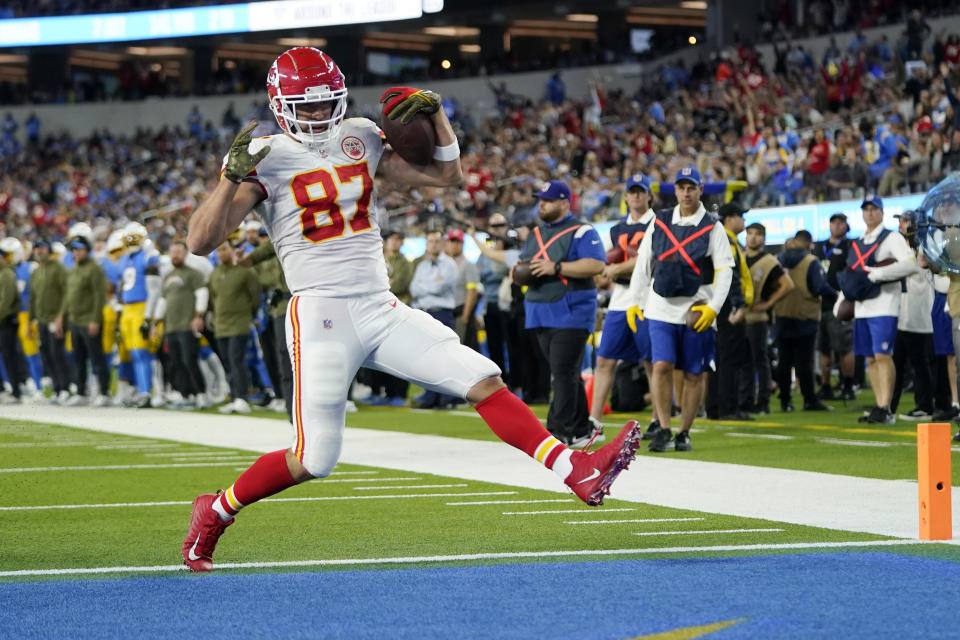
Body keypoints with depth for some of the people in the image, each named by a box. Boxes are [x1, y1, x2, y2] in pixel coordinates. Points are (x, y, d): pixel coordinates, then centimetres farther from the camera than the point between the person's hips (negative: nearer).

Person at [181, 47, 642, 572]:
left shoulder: (358, 139, 10)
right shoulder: (266, 159, -7)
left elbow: (446, 176, 18)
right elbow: (200, 242, -15)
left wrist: (436, 114, 3)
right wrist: (232, 178, -29)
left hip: (383, 310, 5)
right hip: (320, 316, -5)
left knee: (483, 381, -6)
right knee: (312, 460, -5)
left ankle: (579, 473, -9)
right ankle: (213, 512, 18)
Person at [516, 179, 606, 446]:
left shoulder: (581, 232, -5)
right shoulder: (536, 234, 20)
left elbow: (596, 265, -17)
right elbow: (527, 264, 28)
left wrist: (556, 267, -21)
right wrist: (518, 271, 3)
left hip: (571, 313, -8)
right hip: (542, 315, 8)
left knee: (563, 373, -12)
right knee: (565, 374, 11)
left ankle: (560, 431, -13)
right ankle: (581, 429, 18)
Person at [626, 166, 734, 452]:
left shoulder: (712, 227, 1)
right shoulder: (660, 222, 9)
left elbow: (724, 270, -2)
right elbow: (643, 264, 13)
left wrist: (713, 308, -12)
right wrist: (634, 301, 8)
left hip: (697, 311, -1)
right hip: (661, 308, 1)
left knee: (693, 374, 3)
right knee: (662, 366, -12)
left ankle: (684, 433, 12)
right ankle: (663, 429, -7)